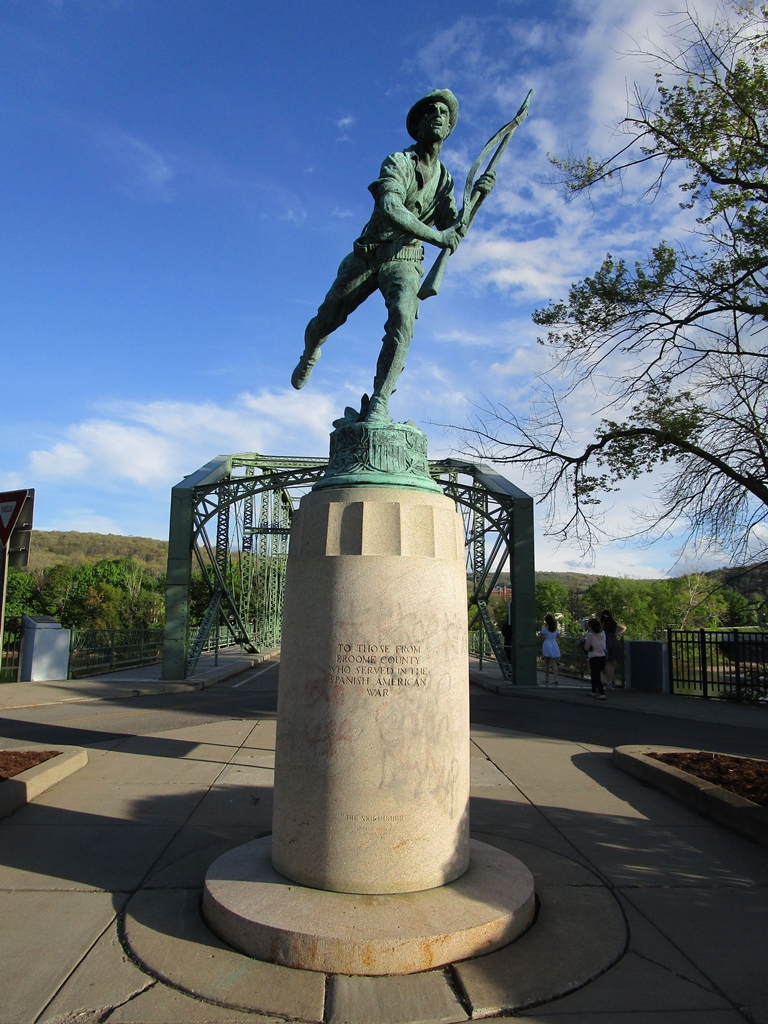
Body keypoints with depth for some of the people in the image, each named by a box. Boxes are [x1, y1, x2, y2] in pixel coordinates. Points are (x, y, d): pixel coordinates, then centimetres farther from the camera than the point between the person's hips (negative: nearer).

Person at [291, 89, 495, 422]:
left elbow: (453, 230, 4)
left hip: (404, 261, 2)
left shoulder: (444, 179, 9)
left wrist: (476, 196, -11)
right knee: (324, 322, 4)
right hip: (367, 254, -1)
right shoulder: (398, 162, -7)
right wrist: (436, 236, -32)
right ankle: (309, 356, 42)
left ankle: (379, 402, -30)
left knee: (402, 318, -30)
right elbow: (390, 208, -26)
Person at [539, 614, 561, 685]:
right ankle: (556, 679, -10)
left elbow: (539, 635, 0)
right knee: (554, 663, 2)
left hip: (547, 645, -3)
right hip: (554, 645, 3)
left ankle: (547, 679, 15)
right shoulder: (556, 628, 5)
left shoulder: (545, 628, -8)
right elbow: (558, 635, 19)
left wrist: (542, 628, 11)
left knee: (546, 664, 8)